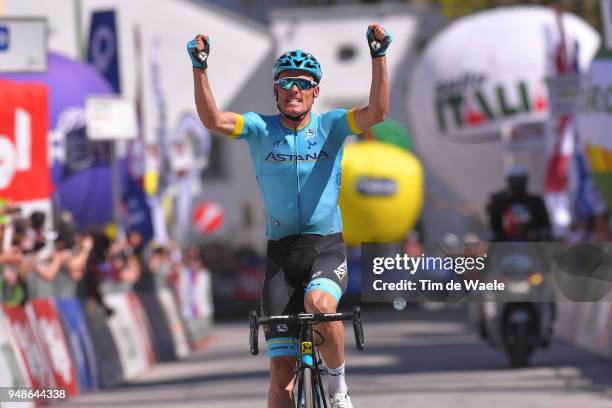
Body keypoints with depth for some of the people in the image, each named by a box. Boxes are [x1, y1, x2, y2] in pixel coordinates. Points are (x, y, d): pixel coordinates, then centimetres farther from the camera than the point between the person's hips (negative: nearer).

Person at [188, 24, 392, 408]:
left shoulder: (331, 126, 0)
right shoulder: (261, 129, 1)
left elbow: (378, 111, -16)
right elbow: (213, 119, -15)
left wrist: (379, 55, -26)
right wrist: (200, 67, -27)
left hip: (327, 247, -2)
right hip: (281, 253, 2)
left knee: (320, 304, -35)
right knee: (282, 369, -2)